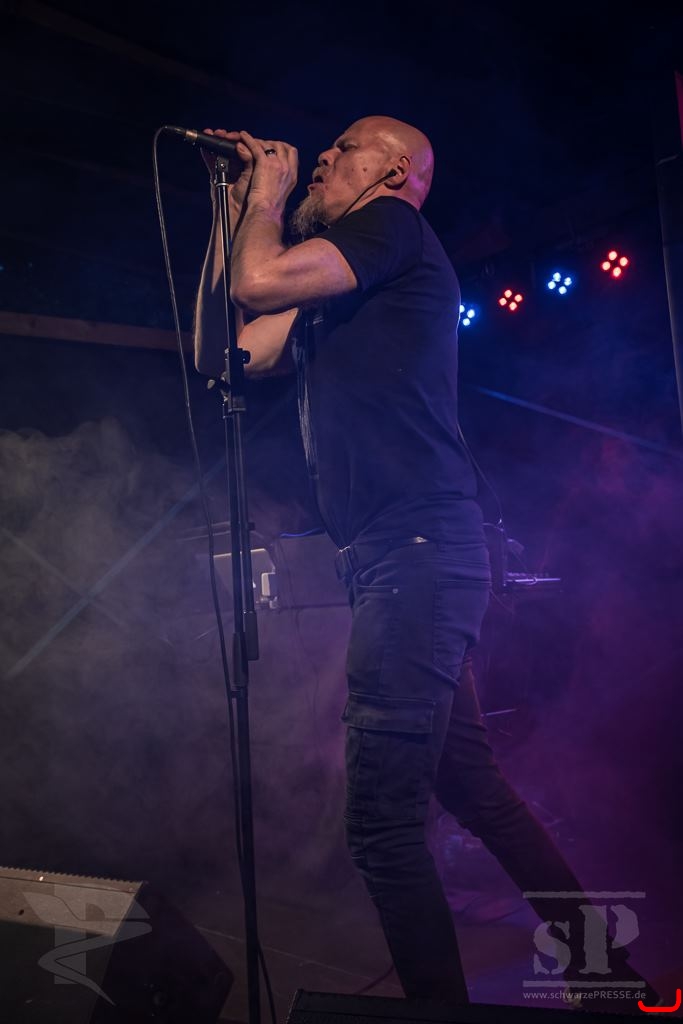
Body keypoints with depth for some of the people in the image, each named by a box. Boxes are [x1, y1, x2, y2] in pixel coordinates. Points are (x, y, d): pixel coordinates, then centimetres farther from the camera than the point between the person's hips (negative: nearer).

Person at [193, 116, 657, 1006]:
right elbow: (219, 352, 21)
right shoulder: (331, 301, 24)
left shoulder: (394, 228, -1)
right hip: (414, 562, 10)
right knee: (470, 786, 15)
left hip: (419, 551, -10)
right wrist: (232, 209, 21)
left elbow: (259, 281, -15)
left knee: (382, 819, -9)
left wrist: (267, 198, 5)